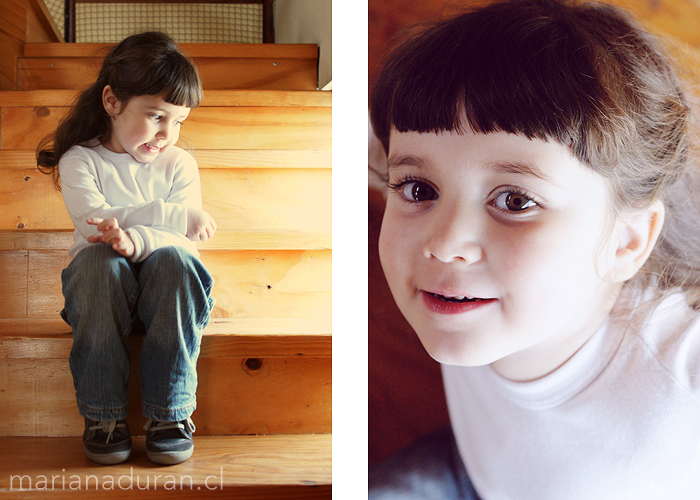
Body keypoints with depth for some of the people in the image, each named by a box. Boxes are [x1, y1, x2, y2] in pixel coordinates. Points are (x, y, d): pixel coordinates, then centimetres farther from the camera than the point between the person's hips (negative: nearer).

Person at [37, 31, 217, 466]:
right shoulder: (79, 161, 0)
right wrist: (175, 215, -25)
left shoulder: (179, 163, 4)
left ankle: (171, 411, -24)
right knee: (99, 259, -33)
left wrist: (135, 240, -31)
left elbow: (184, 241, -10)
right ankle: (103, 412, -23)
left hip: (162, 284, 1)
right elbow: (96, 220, -18)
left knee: (172, 259, -31)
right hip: (101, 285, -1)